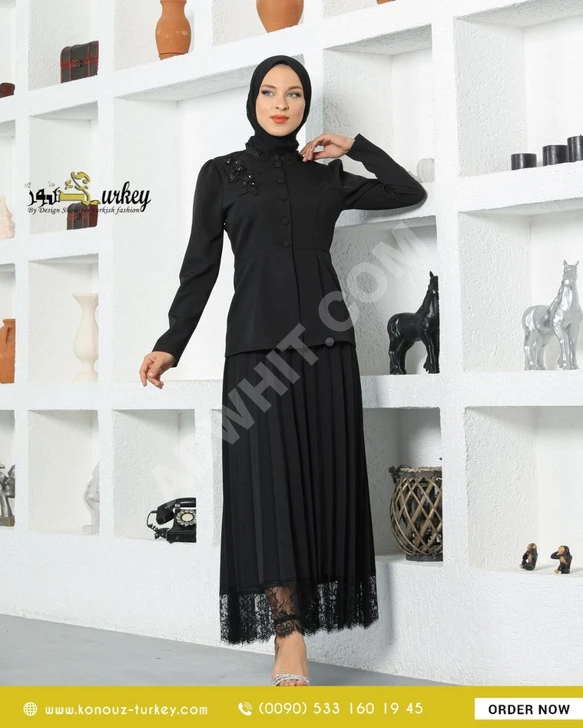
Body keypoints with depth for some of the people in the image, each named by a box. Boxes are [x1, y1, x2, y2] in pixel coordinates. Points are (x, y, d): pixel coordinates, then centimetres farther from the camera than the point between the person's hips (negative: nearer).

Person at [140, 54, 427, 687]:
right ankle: (290, 641, -11)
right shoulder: (221, 174, 9)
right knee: (268, 484, -10)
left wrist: (356, 147, 11)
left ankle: (290, 632, 5)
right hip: (256, 343, -3)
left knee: (322, 478, -1)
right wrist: (171, 344, 0)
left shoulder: (326, 176, 14)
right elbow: (200, 266, 7)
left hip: (324, 344, 3)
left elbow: (412, 194, 16)